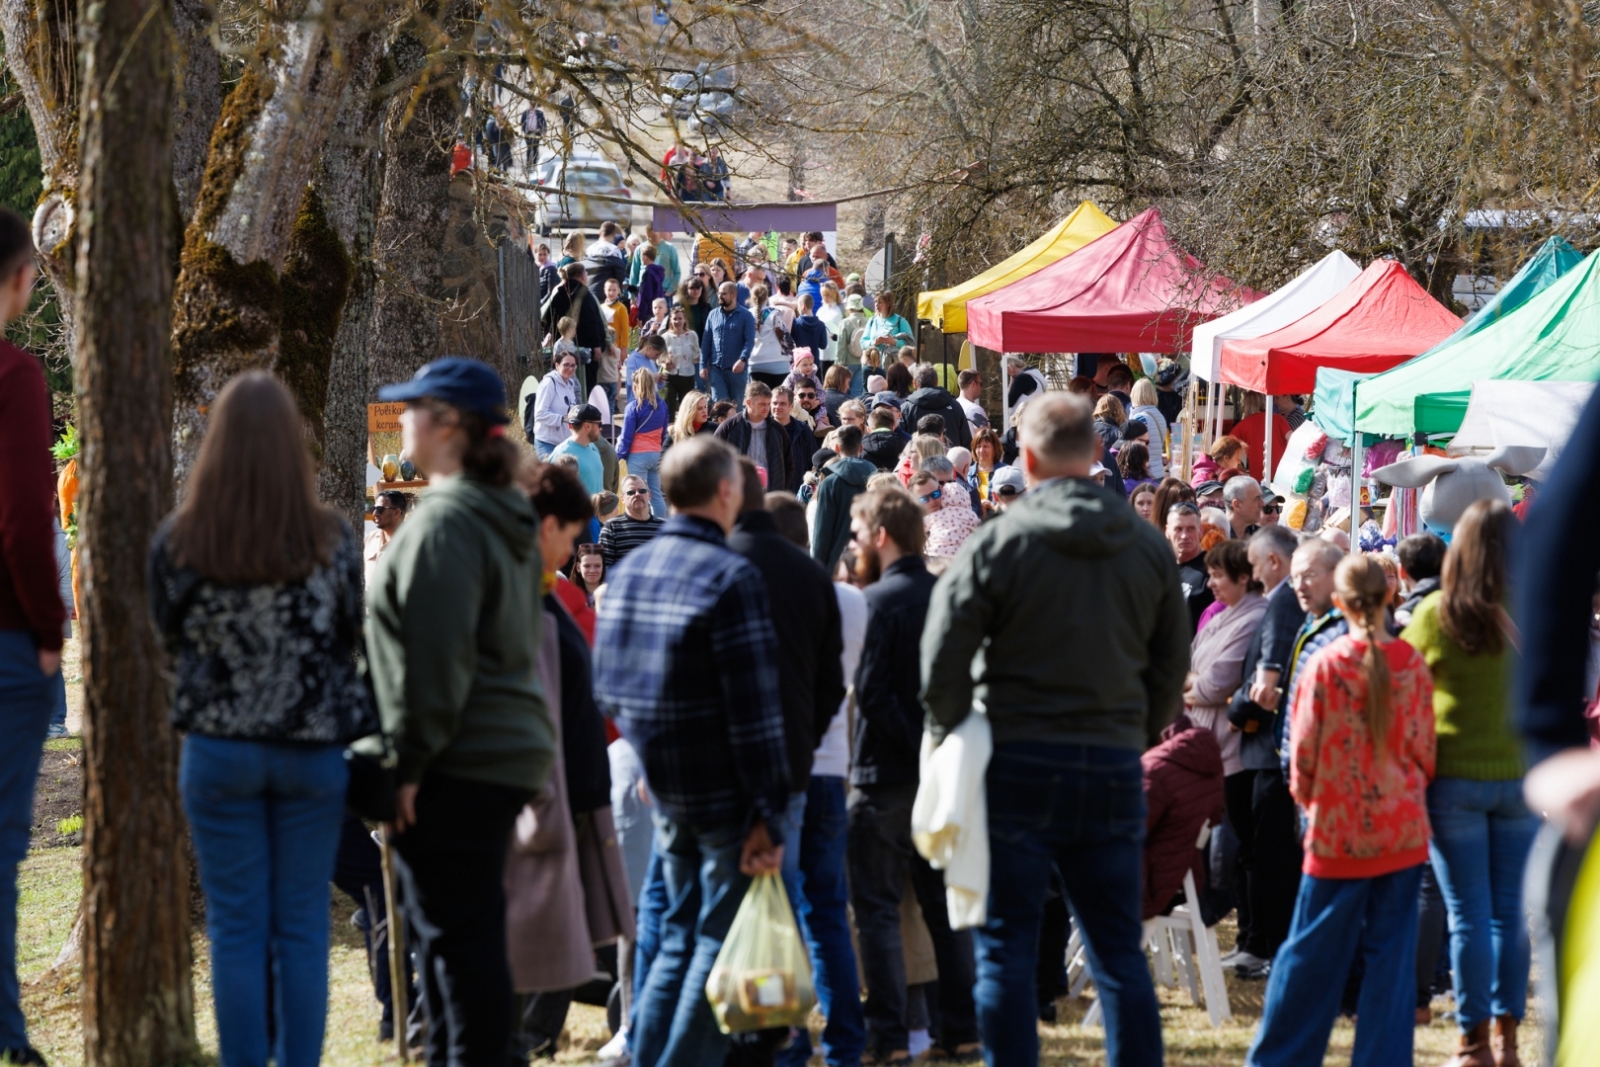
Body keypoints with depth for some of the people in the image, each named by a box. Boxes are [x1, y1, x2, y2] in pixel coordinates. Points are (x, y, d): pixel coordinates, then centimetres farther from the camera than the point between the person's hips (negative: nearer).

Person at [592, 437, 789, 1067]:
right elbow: (754, 708, -18)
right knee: (721, 944, 0)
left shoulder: (627, 571, 7)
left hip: (668, 797, 7)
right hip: (725, 799, -7)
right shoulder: (730, 577, -16)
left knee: (679, 935, 17)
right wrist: (769, 814, -16)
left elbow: (606, 689, 12)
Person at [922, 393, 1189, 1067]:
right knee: (1120, 953, 10)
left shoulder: (997, 544, -8)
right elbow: (1172, 664, 11)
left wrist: (953, 737, 6)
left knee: (1006, 950, 3)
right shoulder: (1148, 549, 5)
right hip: (1114, 769, 4)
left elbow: (942, 658, -8)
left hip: (1018, 764, -3)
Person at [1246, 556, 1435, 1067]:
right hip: (1403, 826, 2)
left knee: (1313, 951, 7)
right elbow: (1425, 745, 4)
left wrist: (1305, 796, 16)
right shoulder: (1412, 663, -3)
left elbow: (1304, 746, -3)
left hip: (1339, 828, -2)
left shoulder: (1326, 664, -10)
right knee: (1390, 950, 6)